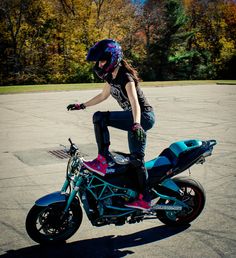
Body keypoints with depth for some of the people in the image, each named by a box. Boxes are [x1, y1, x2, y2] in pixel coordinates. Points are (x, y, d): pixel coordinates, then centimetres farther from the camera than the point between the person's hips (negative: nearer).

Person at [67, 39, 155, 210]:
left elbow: (135, 102, -33)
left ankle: (103, 161, -14)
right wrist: (82, 106, 24)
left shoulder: (125, 77, -19)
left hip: (144, 116, -10)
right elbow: (103, 95, 24)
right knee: (136, 158, 10)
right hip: (135, 119, 10)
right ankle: (144, 199, 17)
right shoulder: (111, 77, 8)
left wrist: (136, 124, -49)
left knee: (99, 118, -20)